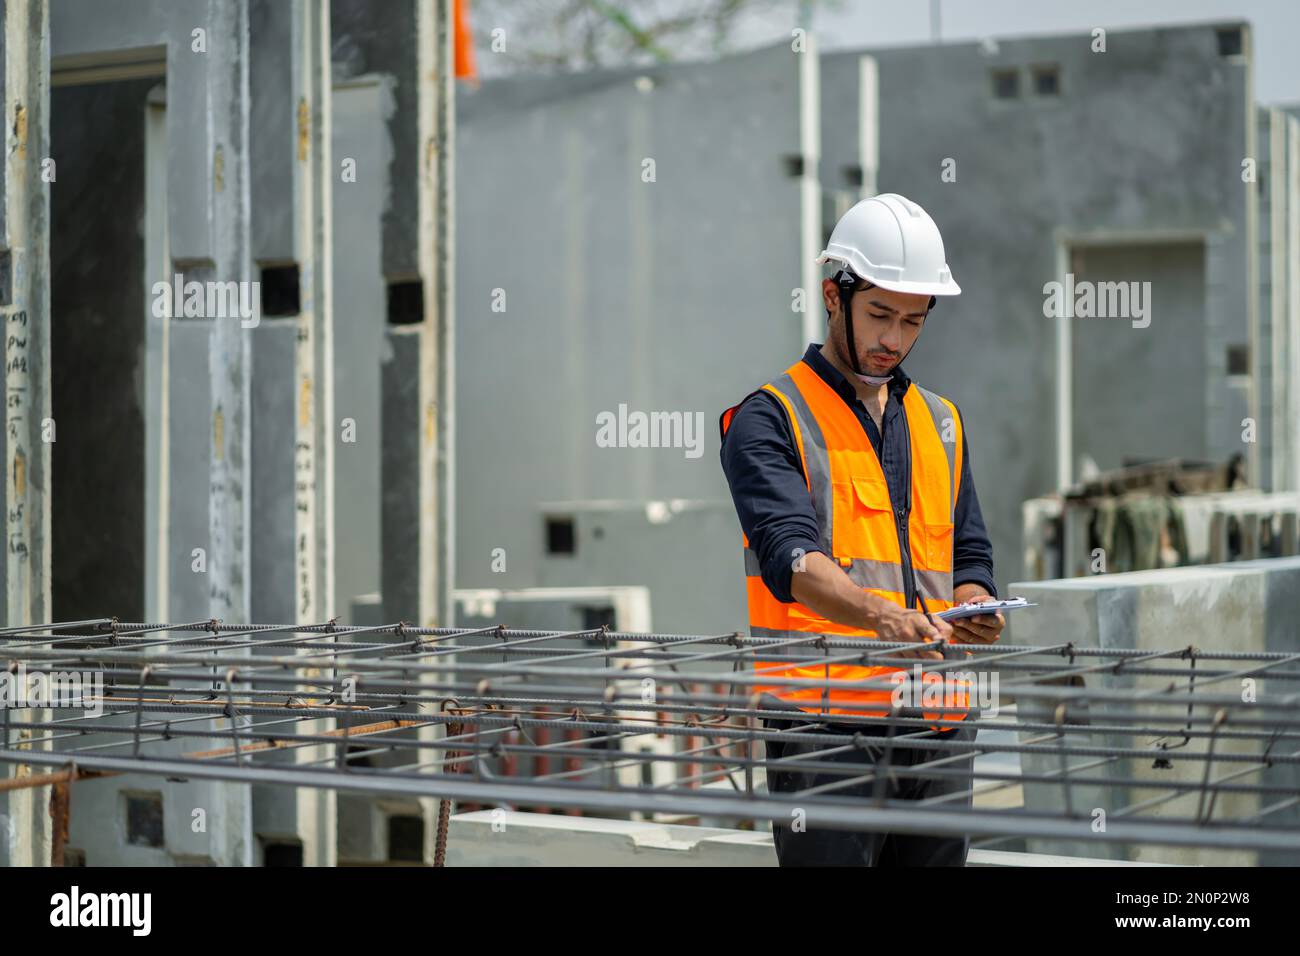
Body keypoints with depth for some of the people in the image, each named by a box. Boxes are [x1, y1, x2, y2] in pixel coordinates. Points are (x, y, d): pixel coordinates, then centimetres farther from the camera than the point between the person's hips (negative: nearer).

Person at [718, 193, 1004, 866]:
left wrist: (971, 609, -5)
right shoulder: (769, 420, -1)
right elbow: (790, 556, -16)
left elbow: (969, 555, 19)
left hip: (938, 722, 6)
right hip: (825, 723, -6)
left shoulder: (940, 422, 19)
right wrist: (882, 615, -34)